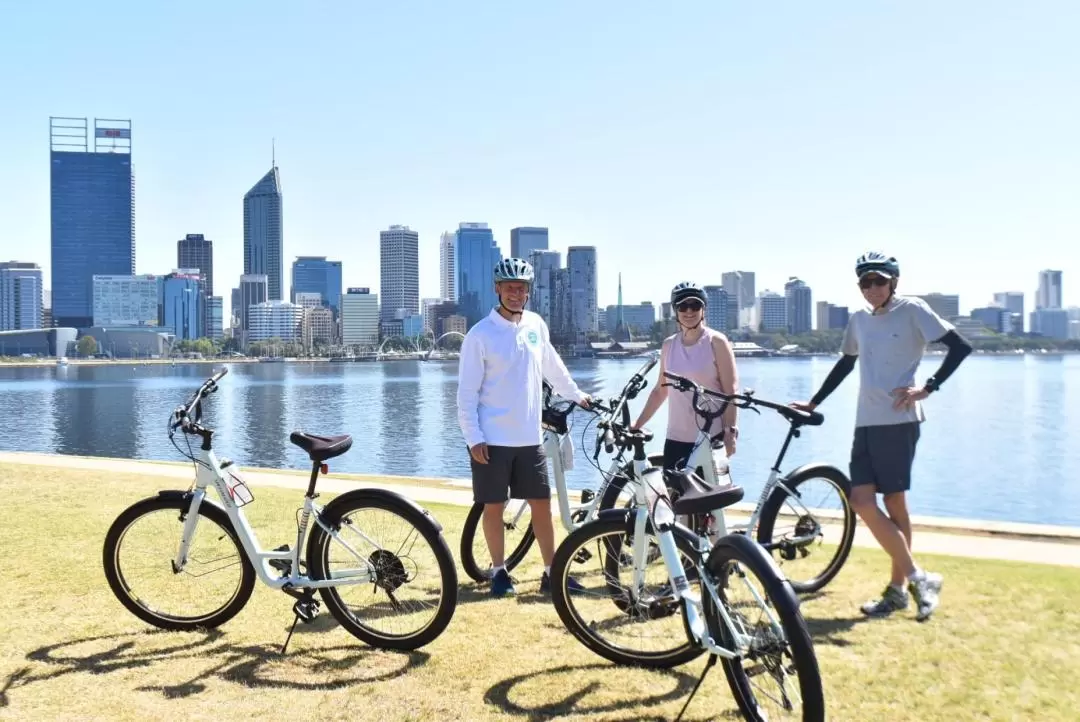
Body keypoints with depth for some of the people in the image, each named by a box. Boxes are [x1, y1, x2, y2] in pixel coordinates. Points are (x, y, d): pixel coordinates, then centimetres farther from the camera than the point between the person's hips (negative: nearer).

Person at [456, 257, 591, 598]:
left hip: (530, 438, 4)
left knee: (542, 504, 7)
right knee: (493, 506, 6)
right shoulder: (480, 335, -9)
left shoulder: (536, 325, 5)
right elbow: (467, 392, -9)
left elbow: (552, 365, 22)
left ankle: (551, 573, 17)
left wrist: (576, 394, 29)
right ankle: (499, 571, 21)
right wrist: (473, 438, -13)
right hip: (491, 440, -4)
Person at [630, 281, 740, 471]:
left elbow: (730, 391, -7)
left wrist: (730, 431, -14)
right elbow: (660, 390, 14)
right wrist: (637, 425, 11)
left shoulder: (716, 342, -4)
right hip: (675, 437, 4)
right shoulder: (668, 345, 8)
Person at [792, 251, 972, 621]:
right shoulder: (859, 320, 15)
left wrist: (927, 387, -13)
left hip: (898, 421, -6)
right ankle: (916, 578, 8)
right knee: (862, 501, -2)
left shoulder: (912, 309, -2)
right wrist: (814, 402, 23)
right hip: (866, 422, 6)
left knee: (894, 503, -4)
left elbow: (960, 346, -6)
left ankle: (898, 588, 9)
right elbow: (846, 363, 26)